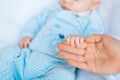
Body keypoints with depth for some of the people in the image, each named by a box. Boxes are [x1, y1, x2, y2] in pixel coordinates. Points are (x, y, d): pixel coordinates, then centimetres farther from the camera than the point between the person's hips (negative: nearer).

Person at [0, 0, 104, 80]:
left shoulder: (92, 21, 6)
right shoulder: (55, 10, 22)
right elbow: (37, 21, 31)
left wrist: (80, 41, -32)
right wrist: (27, 35, 12)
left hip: (57, 64, -6)